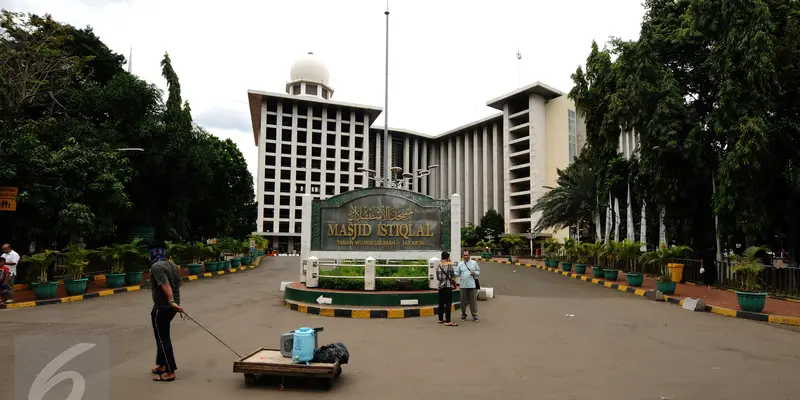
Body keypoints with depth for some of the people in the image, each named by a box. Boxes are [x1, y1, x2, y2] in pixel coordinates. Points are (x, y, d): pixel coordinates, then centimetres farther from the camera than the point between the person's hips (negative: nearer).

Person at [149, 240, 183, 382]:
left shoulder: (156, 267, -16)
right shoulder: (172, 265, 10)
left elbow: (165, 285, -28)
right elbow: (178, 284, 17)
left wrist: (171, 301, -37)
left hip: (162, 307, -9)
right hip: (171, 306, 9)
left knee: (162, 338, -2)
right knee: (164, 336, 21)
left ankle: (170, 372, 1)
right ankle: (162, 365, 31)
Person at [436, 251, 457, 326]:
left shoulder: (439, 265, 8)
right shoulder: (449, 264, -6)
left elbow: (437, 277, 10)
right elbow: (452, 275, -5)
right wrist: (453, 280, 13)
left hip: (440, 286, 6)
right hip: (448, 286, -6)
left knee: (441, 303, 14)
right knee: (448, 303, -6)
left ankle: (440, 319, 22)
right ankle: (448, 321, -10)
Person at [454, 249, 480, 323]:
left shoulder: (474, 263, 8)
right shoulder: (460, 264, 9)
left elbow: (478, 272, 11)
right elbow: (457, 273, 7)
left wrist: (474, 273, -9)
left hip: (472, 285, -1)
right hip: (463, 285, 1)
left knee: (473, 301, -1)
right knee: (463, 301, 6)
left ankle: (474, 316, 6)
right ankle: (463, 315, 18)